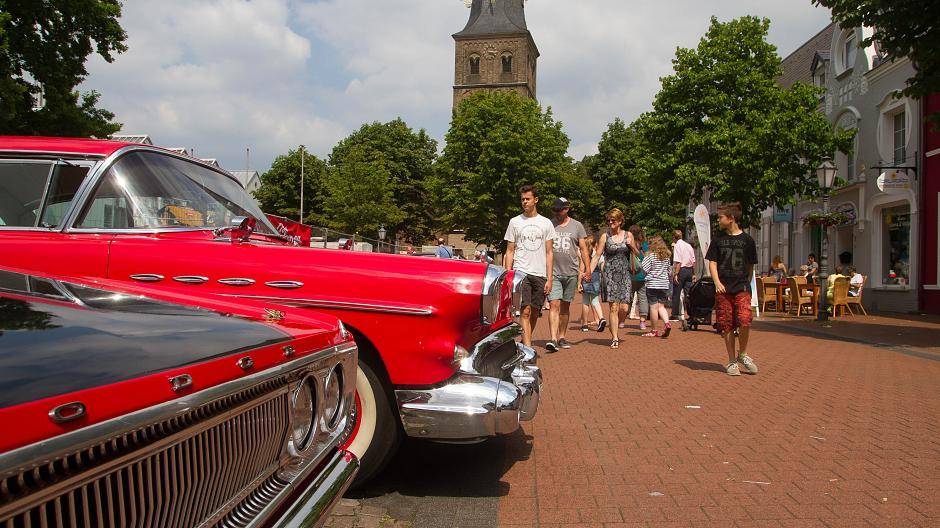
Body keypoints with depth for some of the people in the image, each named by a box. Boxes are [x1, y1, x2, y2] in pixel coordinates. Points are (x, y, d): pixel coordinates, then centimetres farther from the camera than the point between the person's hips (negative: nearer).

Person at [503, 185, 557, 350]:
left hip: (540, 274, 2)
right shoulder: (515, 222, 7)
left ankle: (524, 342, 25)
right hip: (521, 272, -2)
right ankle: (527, 348, -15)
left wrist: (549, 278, 1)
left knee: (535, 312, 8)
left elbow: (549, 253, 9)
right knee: (525, 311, -13)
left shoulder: (546, 223, 10)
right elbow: (509, 251, 8)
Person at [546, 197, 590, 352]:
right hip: (553, 272, -2)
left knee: (565, 306, 10)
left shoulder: (577, 226, 7)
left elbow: (583, 249, 9)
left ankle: (562, 337, 20)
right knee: (554, 305, -12)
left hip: (571, 272, 2)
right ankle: (553, 339, -17)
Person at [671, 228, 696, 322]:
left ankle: (675, 314, 5)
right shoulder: (689, 245, 13)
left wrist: (676, 274, -17)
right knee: (688, 293, 7)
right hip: (689, 270, 6)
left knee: (676, 294, 2)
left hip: (681, 270, -6)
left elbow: (678, 262, -16)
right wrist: (693, 274, 18)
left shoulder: (677, 245, -8)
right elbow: (693, 261, 13)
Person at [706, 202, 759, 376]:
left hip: (742, 288, -1)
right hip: (723, 289, 2)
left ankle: (742, 354, 8)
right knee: (727, 326, 1)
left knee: (744, 321, -16)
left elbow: (750, 266, 12)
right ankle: (732, 361, 14)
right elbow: (712, 263, 5)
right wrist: (717, 282, -10)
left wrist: (746, 284, 9)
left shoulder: (747, 240, 5)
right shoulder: (718, 240, 8)